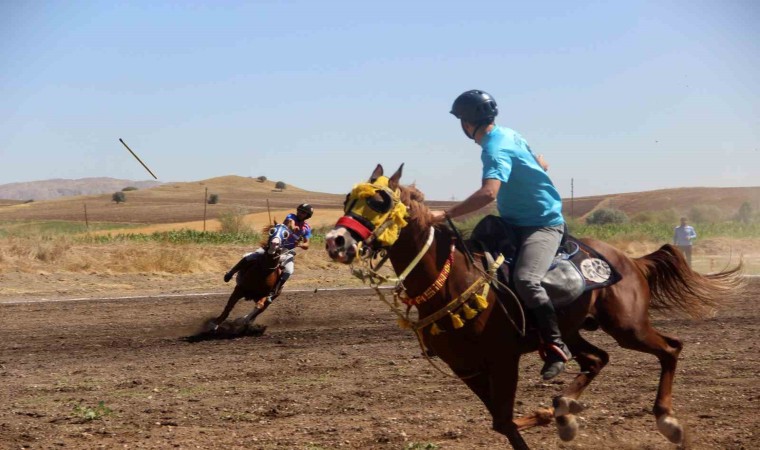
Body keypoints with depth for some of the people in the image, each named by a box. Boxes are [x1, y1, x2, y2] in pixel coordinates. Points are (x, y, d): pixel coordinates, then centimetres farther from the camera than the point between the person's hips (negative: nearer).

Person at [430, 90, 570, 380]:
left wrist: (446, 215, -41)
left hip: (544, 224, -11)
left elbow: (489, 193, -40)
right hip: (516, 222, 11)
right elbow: (542, 165, 20)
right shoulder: (508, 135, 6)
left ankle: (556, 347, -20)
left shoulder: (496, 149, -23)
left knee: (525, 279, -31)